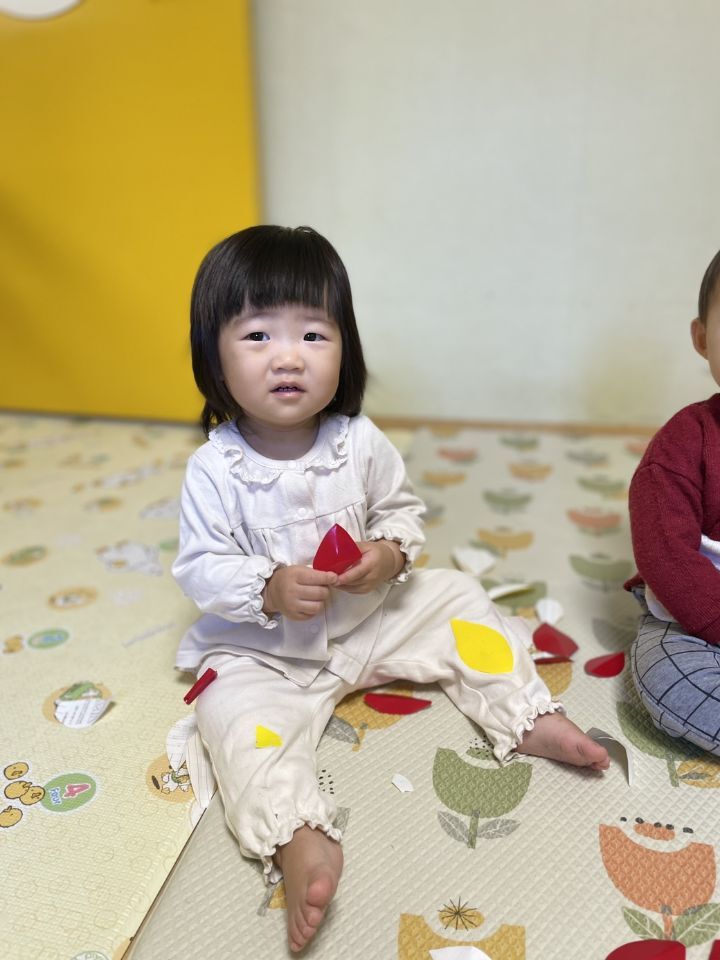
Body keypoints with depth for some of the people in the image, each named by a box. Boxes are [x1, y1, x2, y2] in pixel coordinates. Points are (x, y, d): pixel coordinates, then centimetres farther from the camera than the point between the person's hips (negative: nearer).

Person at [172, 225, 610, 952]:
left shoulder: (360, 442, -10)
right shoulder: (214, 469, -18)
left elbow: (401, 508, 4)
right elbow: (200, 568, -14)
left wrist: (392, 552, -18)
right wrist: (270, 591, -31)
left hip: (370, 618, 3)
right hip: (265, 651, -2)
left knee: (458, 600, -2)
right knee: (236, 716, -26)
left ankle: (529, 718, 6)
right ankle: (299, 840, -29)